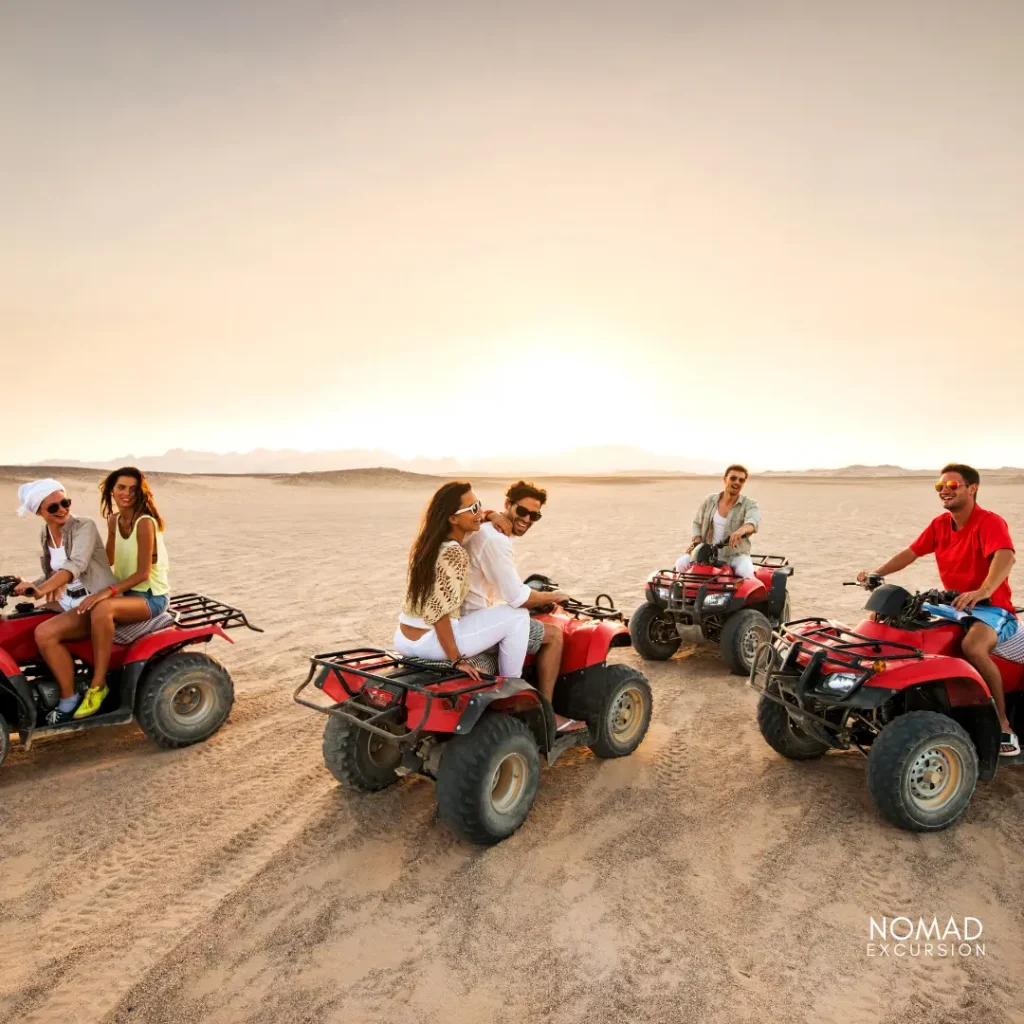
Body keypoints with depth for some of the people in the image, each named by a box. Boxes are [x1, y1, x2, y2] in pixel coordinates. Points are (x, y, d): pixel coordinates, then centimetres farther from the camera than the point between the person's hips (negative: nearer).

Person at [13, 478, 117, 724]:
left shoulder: (84, 527, -11)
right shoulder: (45, 535, 11)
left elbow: (76, 565, -28)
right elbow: (52, 575, 18)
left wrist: (41, 589, -41)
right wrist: (28, 586, -1)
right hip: (66, 603, 9)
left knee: (45, 633, -26)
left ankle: (69, 700, -12)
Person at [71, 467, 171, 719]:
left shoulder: (145, 523, -17)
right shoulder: (113, 520, 6)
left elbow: (143, 573, -19)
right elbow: (108, 560, 18)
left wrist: (107, 592, -28)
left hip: (151, 596, -8)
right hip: (125, 592, 8)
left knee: (102, 609, -33)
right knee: (82, 613, -14)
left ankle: (98, 685, -23)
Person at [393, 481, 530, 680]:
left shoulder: (429, 542, 5)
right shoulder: (455, 554, -21)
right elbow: (437, 613, -25)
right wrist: (456, 660, -18)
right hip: (430, 643, -9)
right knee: (518, 616, -5)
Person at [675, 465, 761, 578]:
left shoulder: (749, 504, -5)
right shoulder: (709, 501, 5)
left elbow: (753, 521, -28)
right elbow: (697, 523, 17)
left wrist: (742, 530, -52)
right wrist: (696, 541, -4)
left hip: (736, 555, -2)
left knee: (746, 572, -33)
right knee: (682, 563, -19)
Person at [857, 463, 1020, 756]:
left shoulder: (990, 522, -15)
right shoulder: (940, 524, 7)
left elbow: (1006, 557, -33)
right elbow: (910, 553, 9)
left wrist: (983, 592, -51)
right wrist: (876, 574, -7)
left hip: (992, 607, -8)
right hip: (955, 605, 8)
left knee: (972, 646, -36)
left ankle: (1004, 726, -20)